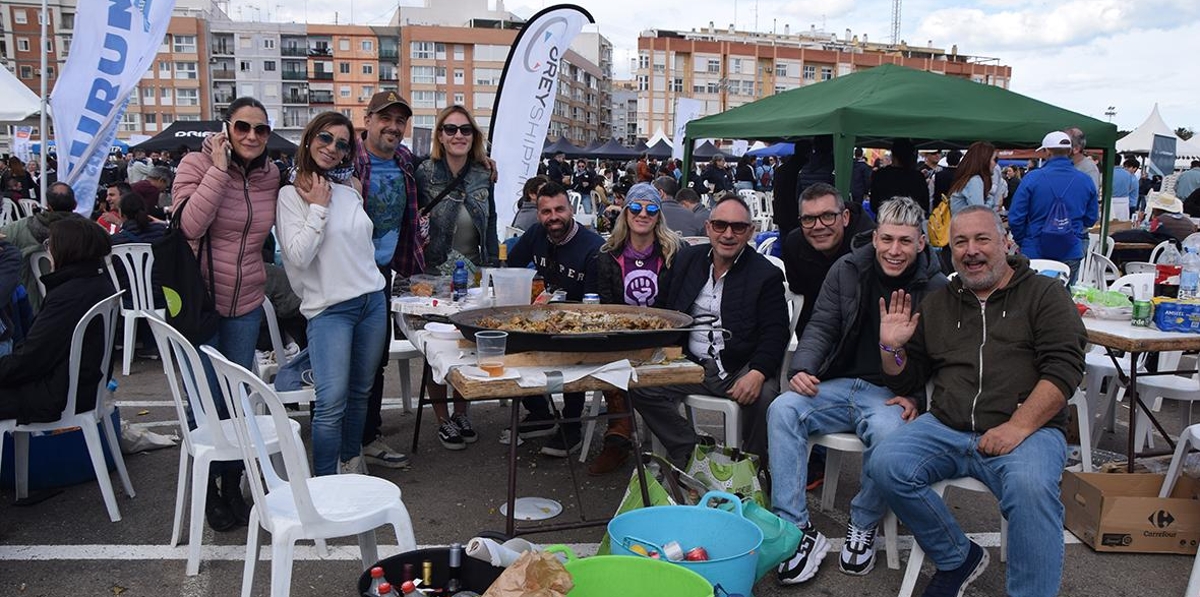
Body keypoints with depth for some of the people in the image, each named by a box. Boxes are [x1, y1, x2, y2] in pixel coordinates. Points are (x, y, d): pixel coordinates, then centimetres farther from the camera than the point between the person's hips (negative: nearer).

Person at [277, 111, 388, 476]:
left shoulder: (350, 190, 11)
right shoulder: (291, 195, -6)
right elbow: (298, 257, -16)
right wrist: (318, 207, -14)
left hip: (372, 300, 6)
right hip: (329, 308, -6)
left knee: (361, 391, 12)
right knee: (331, 402, -14)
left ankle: (352, 462, 29)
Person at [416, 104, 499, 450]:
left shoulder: (482, 176, 2)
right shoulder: (424, 174, -9)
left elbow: (490, 227, 7)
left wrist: (492, 271, 3)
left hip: (472, 275, 4)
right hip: (435, 274, -3)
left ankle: (461, 414, 28)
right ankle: (443, 420, 19)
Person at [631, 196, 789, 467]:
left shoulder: (766, 275, -1)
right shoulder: (688, 259, 10)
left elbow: (774, 334, -7)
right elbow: (665, 310, 17)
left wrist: (757, 373, -25)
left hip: (740, 368, -3)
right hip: (690, 363, 3)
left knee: (764, 396, -32)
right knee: (640, 384, -19)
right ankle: (689, 456, -6)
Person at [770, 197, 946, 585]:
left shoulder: (935, 287, -2)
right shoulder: (847, 270, 5)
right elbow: (821, 328, 7)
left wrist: (915, 396, -17)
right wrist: (803, 368, -11)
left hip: (891, 393, -3)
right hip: (838, 385, 3)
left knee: (887, 431, -37)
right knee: (783, 410, -24)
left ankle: (863, 527, -10)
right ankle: (797, 529, -21)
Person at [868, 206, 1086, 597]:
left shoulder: (1044, 294, 7)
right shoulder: (937, 305, 19)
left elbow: (1064, 367, -6)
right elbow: (906, 382, 22)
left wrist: (1018, 426, -18)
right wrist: (891, 348, 0)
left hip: (1028, 429, -4)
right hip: (946, 429, 4)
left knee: (1031, 488, -35)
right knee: (886, 466, -21)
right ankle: (959, 559, 0)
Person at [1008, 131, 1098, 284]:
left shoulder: (1032, 178, -11)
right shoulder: (1086, 181, 0)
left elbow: (1015, 218, -9)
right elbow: (1091, 219, 10)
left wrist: (1022, 242, 7)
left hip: (1035, 252, -3)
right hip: (1071, 253, 3)